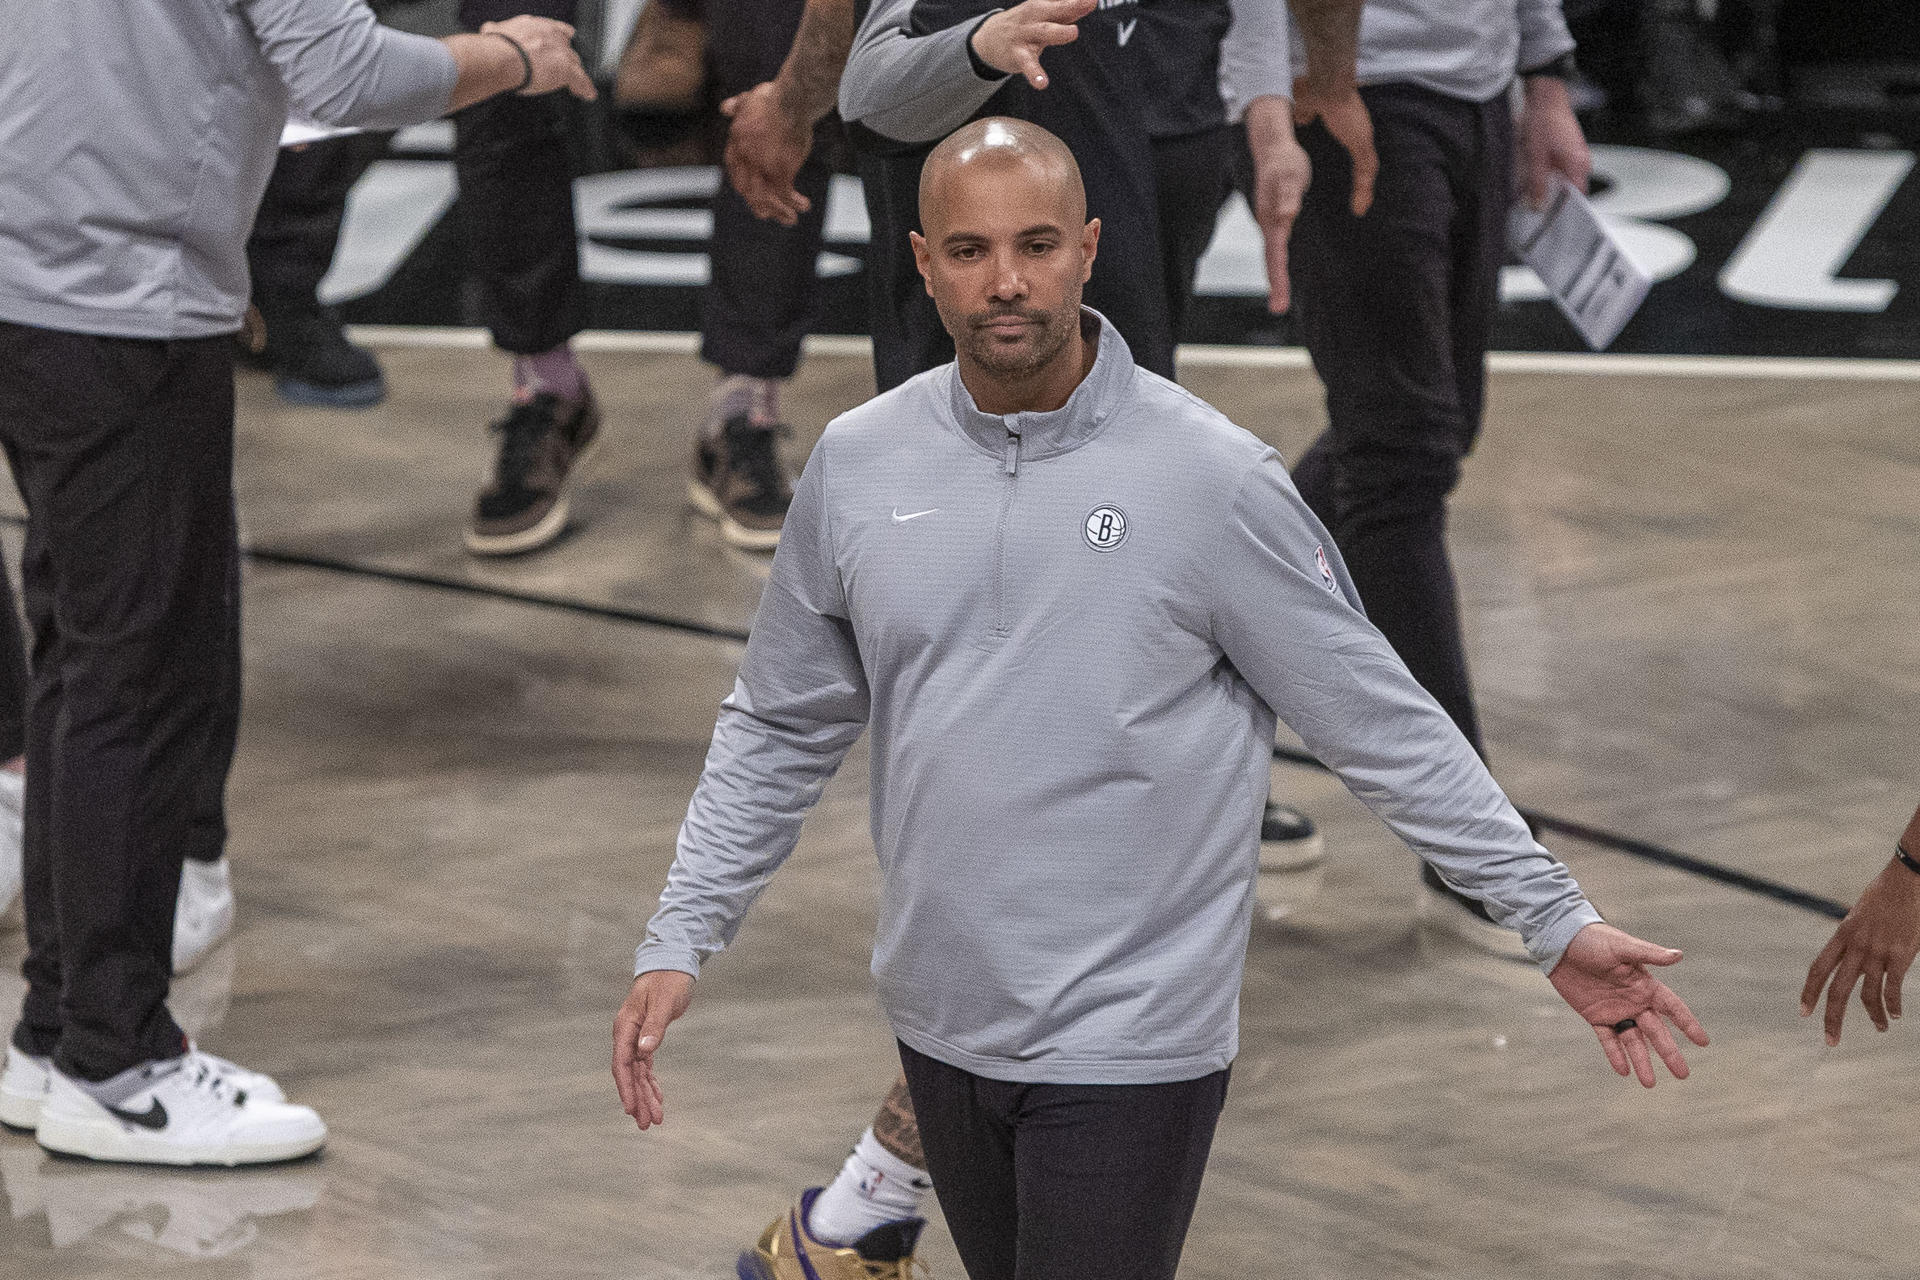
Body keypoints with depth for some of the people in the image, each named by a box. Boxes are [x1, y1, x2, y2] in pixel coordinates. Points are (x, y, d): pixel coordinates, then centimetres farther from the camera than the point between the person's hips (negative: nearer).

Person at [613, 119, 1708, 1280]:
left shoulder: (1212, 477, -10)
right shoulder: (857, 466, 1)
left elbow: (1383, 724, -5)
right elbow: (779, 730, 12)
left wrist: (1557, 923, -6)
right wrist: (680, 944, 6)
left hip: (1130, 1044, -4)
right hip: (944, 1029, 4)